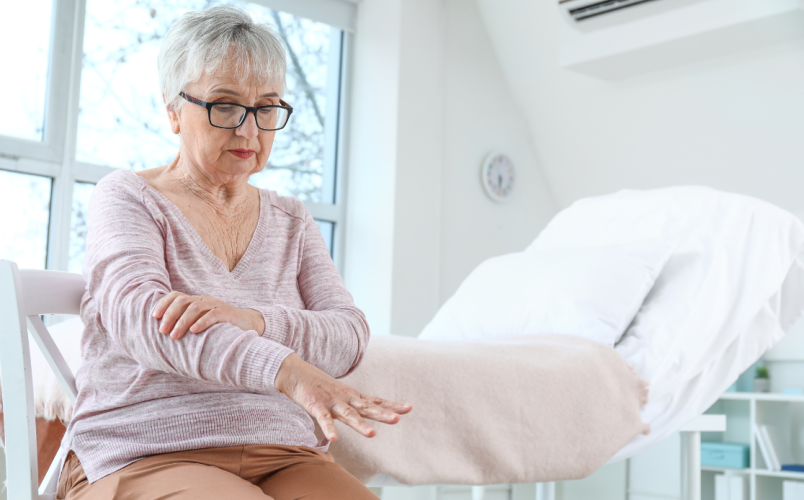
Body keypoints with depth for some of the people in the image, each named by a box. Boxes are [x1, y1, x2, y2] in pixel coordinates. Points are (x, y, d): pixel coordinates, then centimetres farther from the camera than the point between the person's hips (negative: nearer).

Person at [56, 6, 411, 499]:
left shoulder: (292, 221, 16)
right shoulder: (126, 197, 3)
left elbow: (350, 335, 1)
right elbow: (136, 310, -18)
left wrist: (252, 320, -22)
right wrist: (288, 371, -35)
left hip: (282, 458, 4)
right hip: (143, 458, -4)